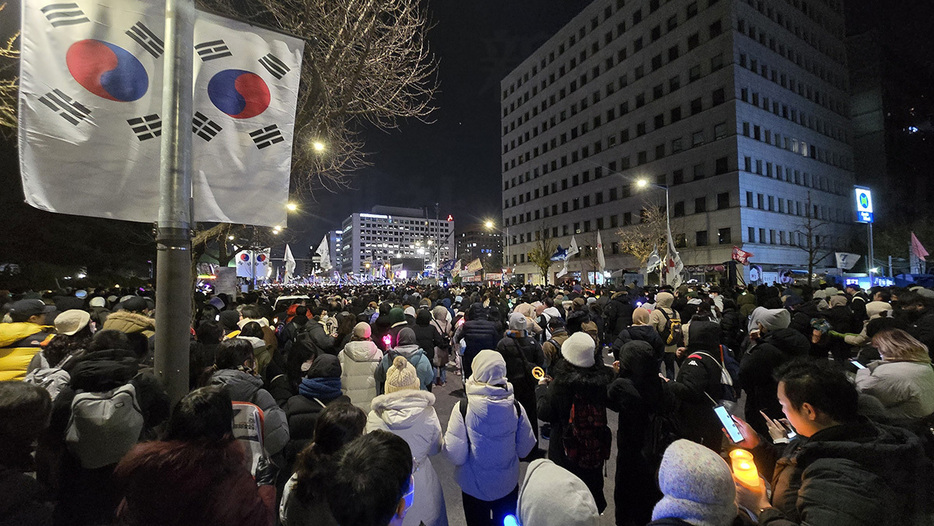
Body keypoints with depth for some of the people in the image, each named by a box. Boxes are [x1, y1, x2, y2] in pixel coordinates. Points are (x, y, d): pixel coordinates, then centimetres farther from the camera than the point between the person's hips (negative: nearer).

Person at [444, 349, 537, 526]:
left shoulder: (463, 408, -25)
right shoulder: (515, 407, -17)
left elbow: (455, 455, -21)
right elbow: (525, 448, -6)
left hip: (474, 487, -2)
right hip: (508, 485, 2)